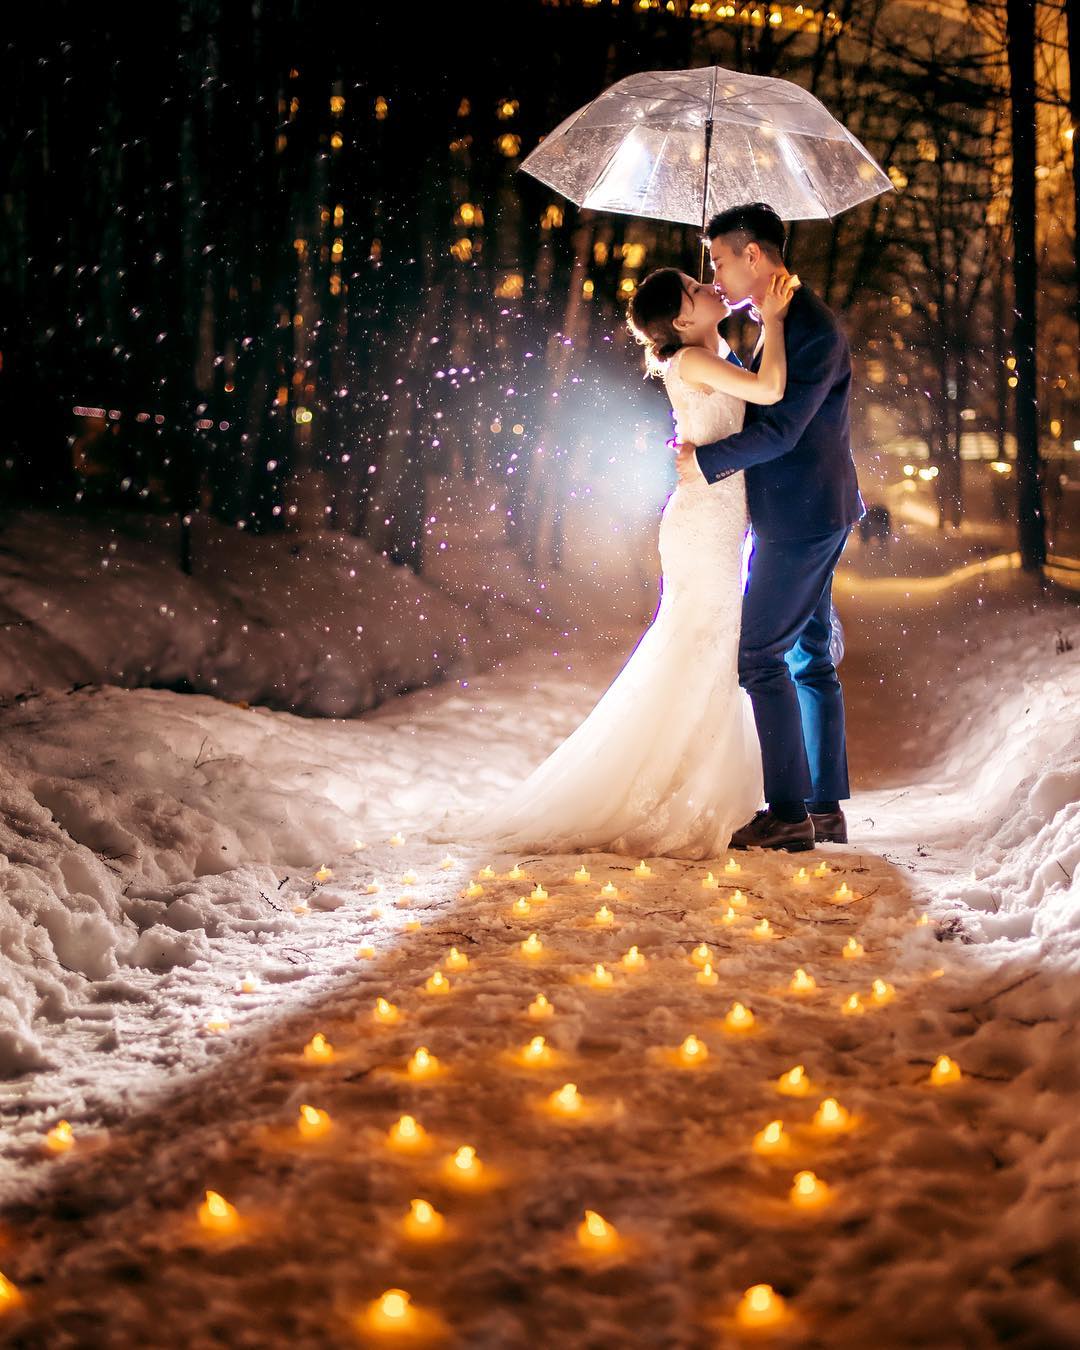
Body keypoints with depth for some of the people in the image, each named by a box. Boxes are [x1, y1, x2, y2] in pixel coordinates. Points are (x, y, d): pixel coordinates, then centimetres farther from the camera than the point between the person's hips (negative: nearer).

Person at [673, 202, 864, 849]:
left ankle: (789, 813, -6)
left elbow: (781, 429, -21)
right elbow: (762, 403, 20)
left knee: (761, 655, -8)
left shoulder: (813, 328, -18)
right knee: (809, 657, 11)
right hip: (809, 514, 10)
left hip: (802, 518, -10)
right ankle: (826, 807, 16)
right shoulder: (785, 320, 13)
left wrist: (705, 460, -13)